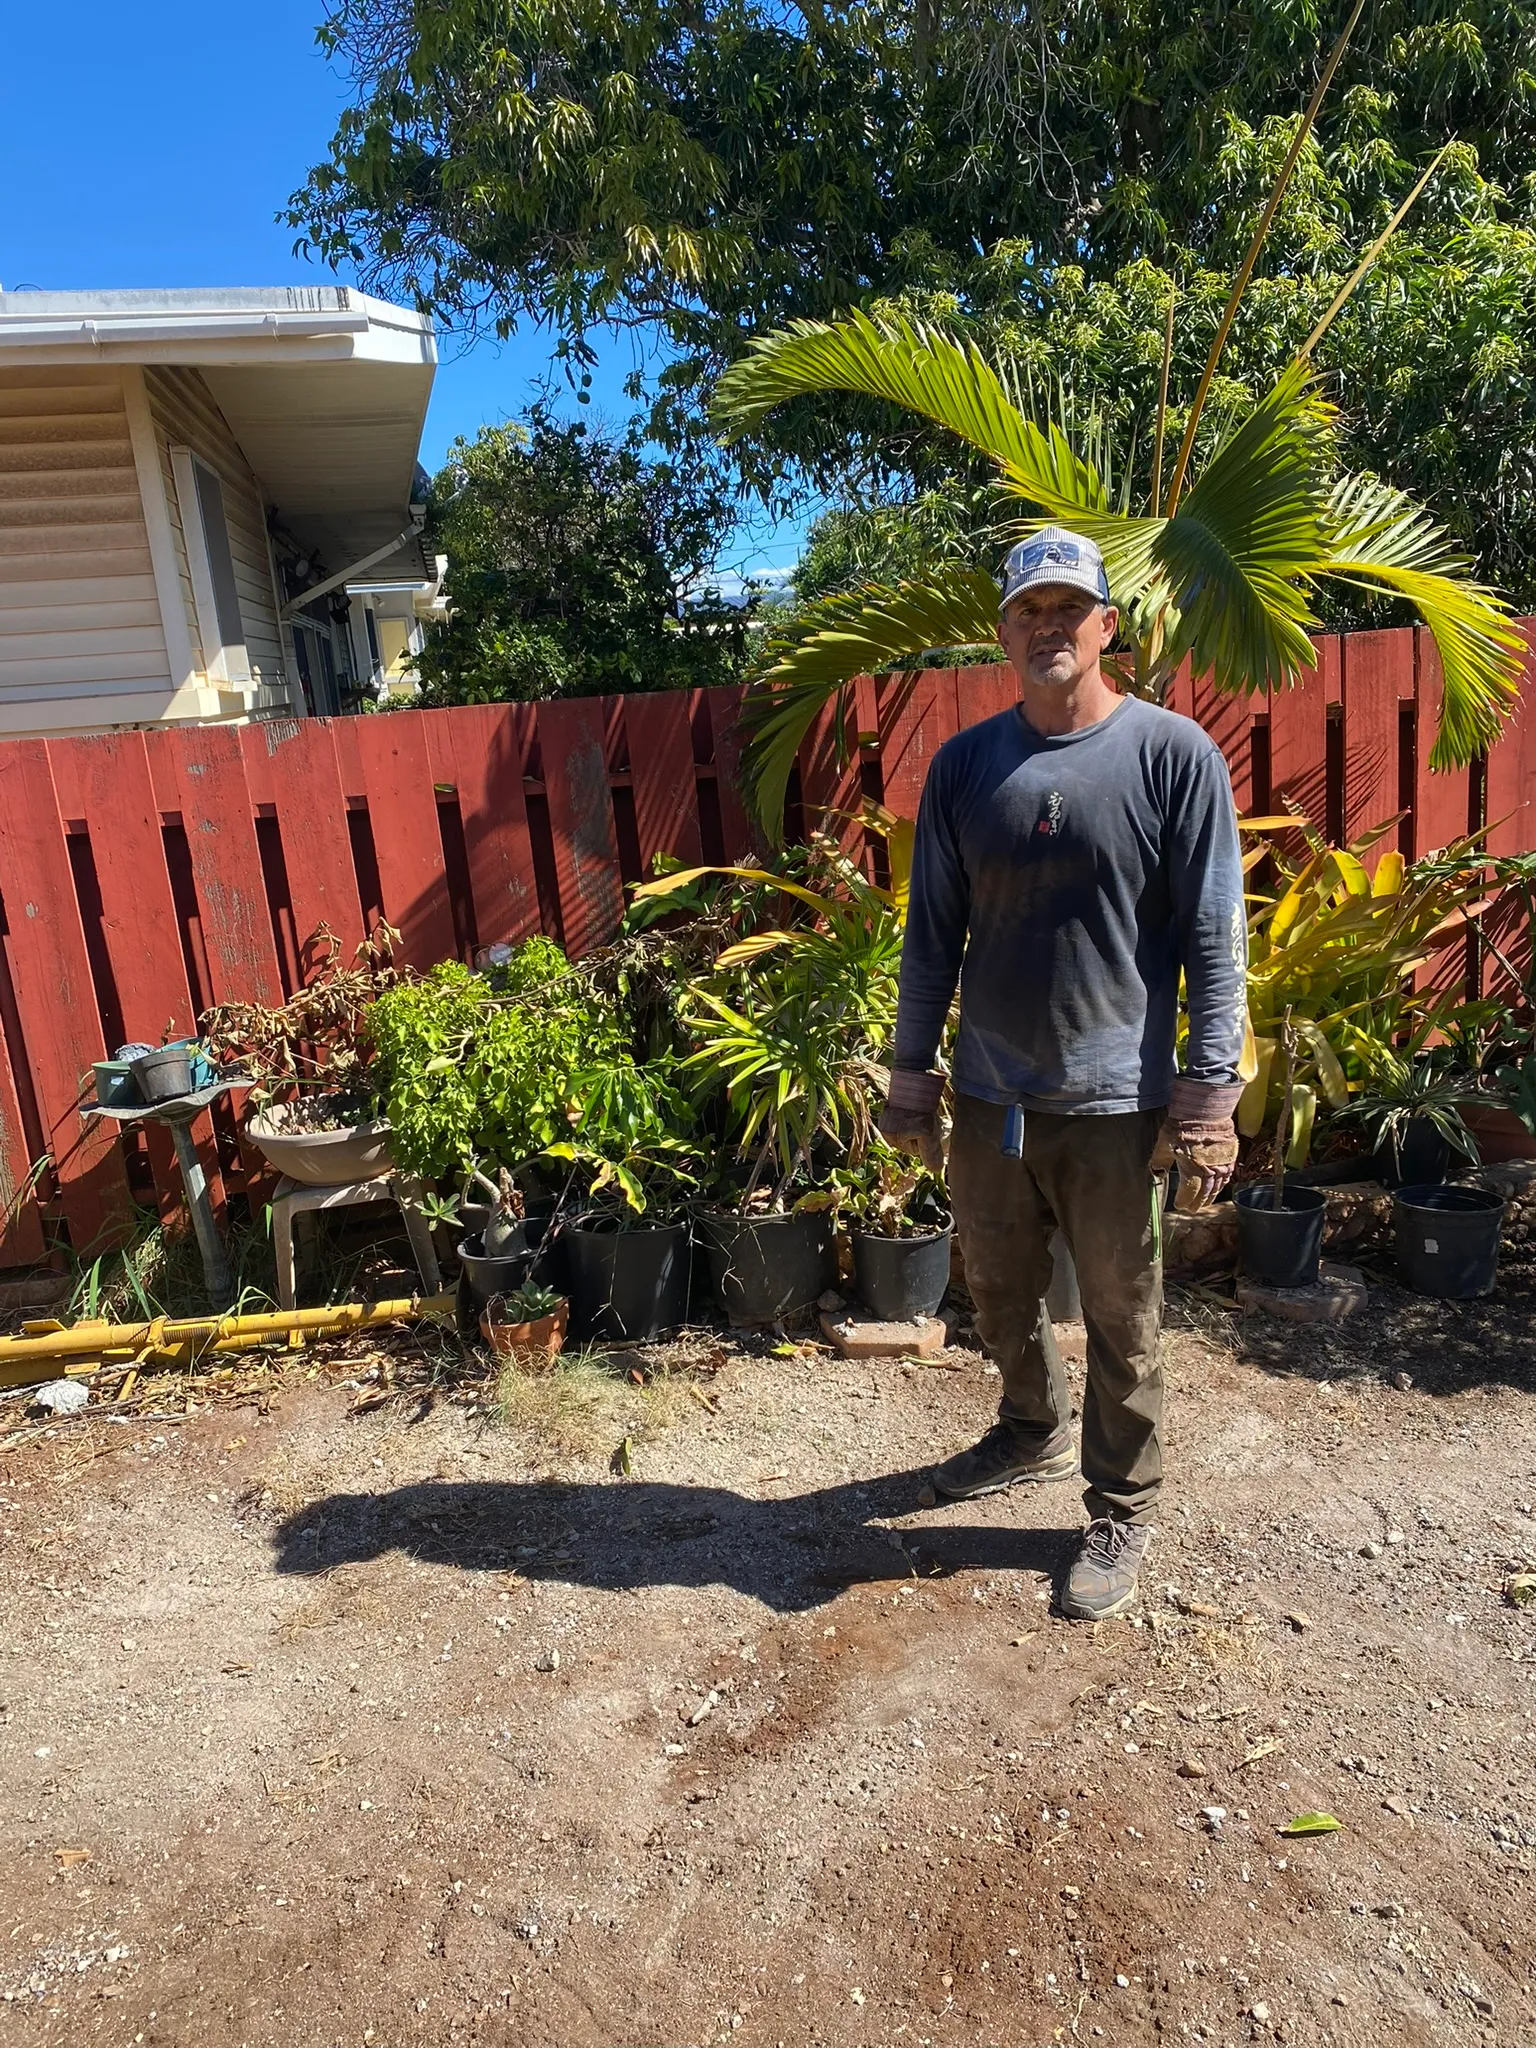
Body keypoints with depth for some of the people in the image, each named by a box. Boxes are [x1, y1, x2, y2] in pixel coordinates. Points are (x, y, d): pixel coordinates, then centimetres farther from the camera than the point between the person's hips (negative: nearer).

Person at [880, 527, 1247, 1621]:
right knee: (1001, 1290, 20)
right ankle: (1032, 1434, 47)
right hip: (988, 1095, 4)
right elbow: (934, 930, 8)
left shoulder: (1173, 754, -6)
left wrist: (1210, 1095, -11)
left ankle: (1120, 1512, 31)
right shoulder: (964, 764, 4)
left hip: (1115, 1102, -4)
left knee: (1121, 1322, 10)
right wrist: (912, 1069, 8)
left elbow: (1214, 938, -7)